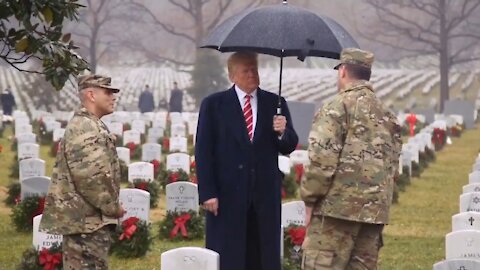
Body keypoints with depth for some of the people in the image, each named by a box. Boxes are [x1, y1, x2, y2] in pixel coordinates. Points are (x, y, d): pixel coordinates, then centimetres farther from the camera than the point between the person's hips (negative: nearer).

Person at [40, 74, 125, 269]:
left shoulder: (92, 126, 18)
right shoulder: (85, 128, -17)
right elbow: (90, 176, -24)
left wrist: (110, 207, 17)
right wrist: (112, 207, -14)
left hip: (92, 218, 11)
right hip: (86, 218, -11)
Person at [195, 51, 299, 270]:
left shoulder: (274, 104, 9)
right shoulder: (214, 105, 2)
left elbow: (289, 147, 8)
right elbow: (203, 152, -1)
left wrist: (283, 132, -16)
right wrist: (208, 193, -9)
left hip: (265, 195, 3)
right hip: (228, 195, -3)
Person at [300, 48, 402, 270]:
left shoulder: (338, 107, -7)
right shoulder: (386, 114, 16)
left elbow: (322, 159, -14)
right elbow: (393, 162, 18)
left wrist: (309, 199, -6)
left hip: (338, 206, -7)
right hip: (376, 209, 7)